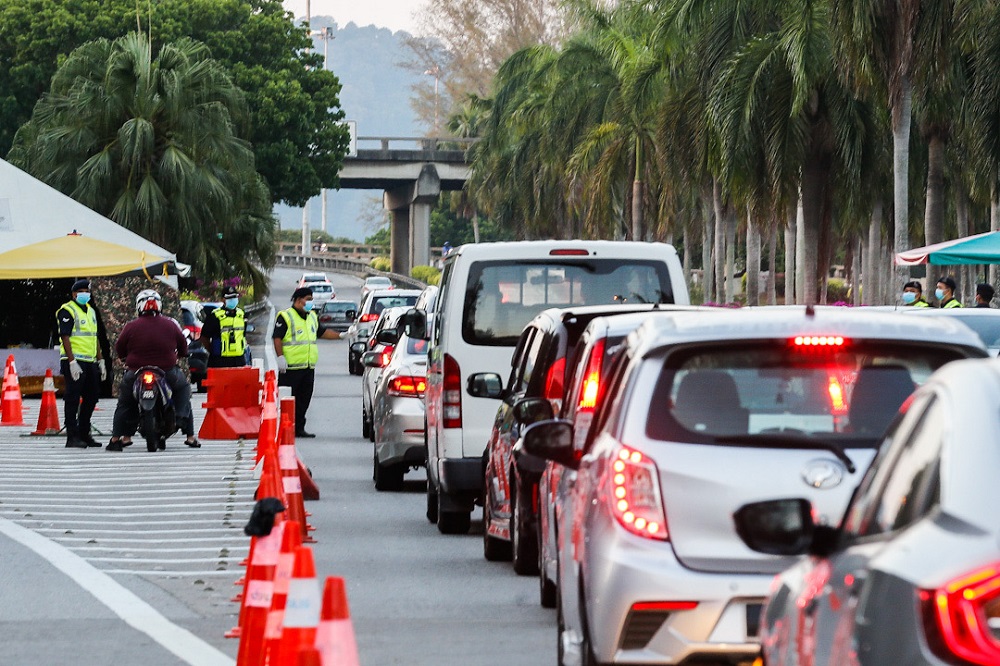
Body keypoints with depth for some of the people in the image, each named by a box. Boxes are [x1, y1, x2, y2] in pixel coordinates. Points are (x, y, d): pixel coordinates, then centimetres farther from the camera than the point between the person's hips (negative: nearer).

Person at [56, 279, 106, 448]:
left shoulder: (91, 311, 19)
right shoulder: (67, 311, -7)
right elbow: (65, 338, -14)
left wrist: (100, 361, 19)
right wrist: (72, 362, -22)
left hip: (90, 363, 9)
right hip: (74, 362, -8)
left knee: (91, 397, 12)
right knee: (73, 399, -9)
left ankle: (84, 433, 21)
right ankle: (72, 437, -9)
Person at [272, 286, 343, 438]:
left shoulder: (312, 317, 17)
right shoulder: (285, 317, -7)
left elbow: (322, 332, 28)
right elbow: (277, 338, -12)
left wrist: (341, 336, 19)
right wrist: (280, 357, -19)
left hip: (308, 368, 8)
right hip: (291, 368, -7)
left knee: (304, 401, 9)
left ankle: (299, 429, 15)